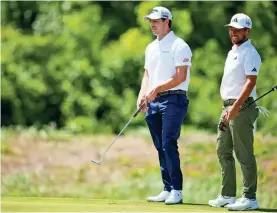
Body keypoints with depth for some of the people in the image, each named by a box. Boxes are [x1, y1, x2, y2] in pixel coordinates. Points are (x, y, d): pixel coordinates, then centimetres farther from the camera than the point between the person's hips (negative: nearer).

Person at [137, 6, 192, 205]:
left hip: (173, 100, -8)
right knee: (160, 147, 6)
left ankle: (177, 191, -11)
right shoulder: (151, 48, 18)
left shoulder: (179, 46, -7)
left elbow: (180, 77, -14)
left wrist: (157, 89, -17)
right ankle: (167, 190, 10)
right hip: (153, 102, 8)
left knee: (169, 144, -14)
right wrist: (143, 94, 3)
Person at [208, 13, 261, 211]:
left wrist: (236, 106, -27)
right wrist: (228, 108, 17)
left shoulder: (249, 53, -12)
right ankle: (228, 195, 18)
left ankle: (250, 198, -5)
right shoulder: (233, 52, 18)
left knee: (244, 154, -8)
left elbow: (250, 82, -21)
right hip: (228, 107, 10)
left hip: (242, 107, -10)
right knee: (223, 151, 12)